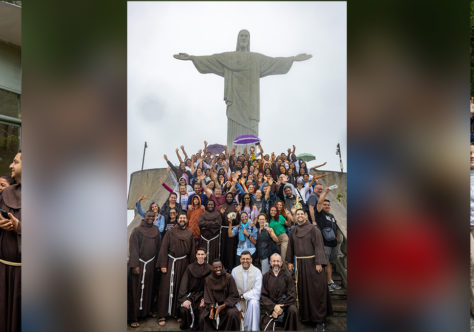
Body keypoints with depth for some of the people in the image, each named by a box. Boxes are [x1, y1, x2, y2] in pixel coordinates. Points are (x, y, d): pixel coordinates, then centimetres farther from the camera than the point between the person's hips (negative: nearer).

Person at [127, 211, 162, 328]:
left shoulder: (155, 230, 7)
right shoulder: (137, 230, -7)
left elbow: (158, 247, 10)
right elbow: (133, 248, -11)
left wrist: (156, 263, 7)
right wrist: (135, 265, -18)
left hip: (151, 263, 4)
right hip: (139, 263, -4)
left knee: (148, 287, 12)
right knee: (136, 289, 1)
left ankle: (146, 310, 28)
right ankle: (133, 317, 9)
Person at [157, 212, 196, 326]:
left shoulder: (190, 233, 6)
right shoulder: (170, 232, 0)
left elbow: (192, 250, 7)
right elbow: (164, 248, -4)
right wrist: (163, 265, -10)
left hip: (183, 263, 2)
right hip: (170, 261, -2)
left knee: (180, 288, 9)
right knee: (166, 288, -1)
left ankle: (177, 312, 23)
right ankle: (162, 315, 7)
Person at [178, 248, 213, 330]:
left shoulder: (209, 269, -1)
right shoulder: (190, 267, 0)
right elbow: (184, 284, -4)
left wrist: (205, 299, -14)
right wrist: (184, 299, -16)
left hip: (203, 294, -1)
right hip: (191, 293, 1)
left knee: (201, 309, -28)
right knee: (184, 308, -25)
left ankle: (197, 327, 1)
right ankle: (186, 325, 5)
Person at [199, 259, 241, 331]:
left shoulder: (229, 277, -11)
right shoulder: (208, 279, -3)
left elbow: (234, 296, -8)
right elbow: (208, 297, 0)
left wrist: (222, 306, -21)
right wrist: (212, 308, -20)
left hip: (226, 303, -2)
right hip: (213, 304, 2)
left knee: (232, 313, -32)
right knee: (203, 316, -23)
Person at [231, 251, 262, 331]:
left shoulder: (257, 272, -8)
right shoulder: (234, 271, -1)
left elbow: (257, 290, -13)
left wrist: (243, 296, -19)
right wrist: (237, 306, -9)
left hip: (252, 298, -2)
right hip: (239, 300, 2)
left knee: (253, 303, -34)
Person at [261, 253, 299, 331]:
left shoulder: (287, 276, 2)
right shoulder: (266, 277, 3)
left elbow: (292, 295, -3)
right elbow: (263, 295, -1)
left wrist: (282, 307, -14)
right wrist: (273, 307, -16)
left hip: (285, 304, 0)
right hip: (270, 306, 0)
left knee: (293, 310, -31)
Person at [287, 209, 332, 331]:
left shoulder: (313, 229, -6)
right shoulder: (294, 231, 10)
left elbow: (319, 246, -10)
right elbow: (290, 247, 17)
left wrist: (318, 263, -17)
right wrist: (290, 261, 14)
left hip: (312, 262, -5)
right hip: (299, 264, 5)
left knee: (316, 290, -2)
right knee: (302, 290, 9)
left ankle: (319, 320, 6)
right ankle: (305, 316, 22)